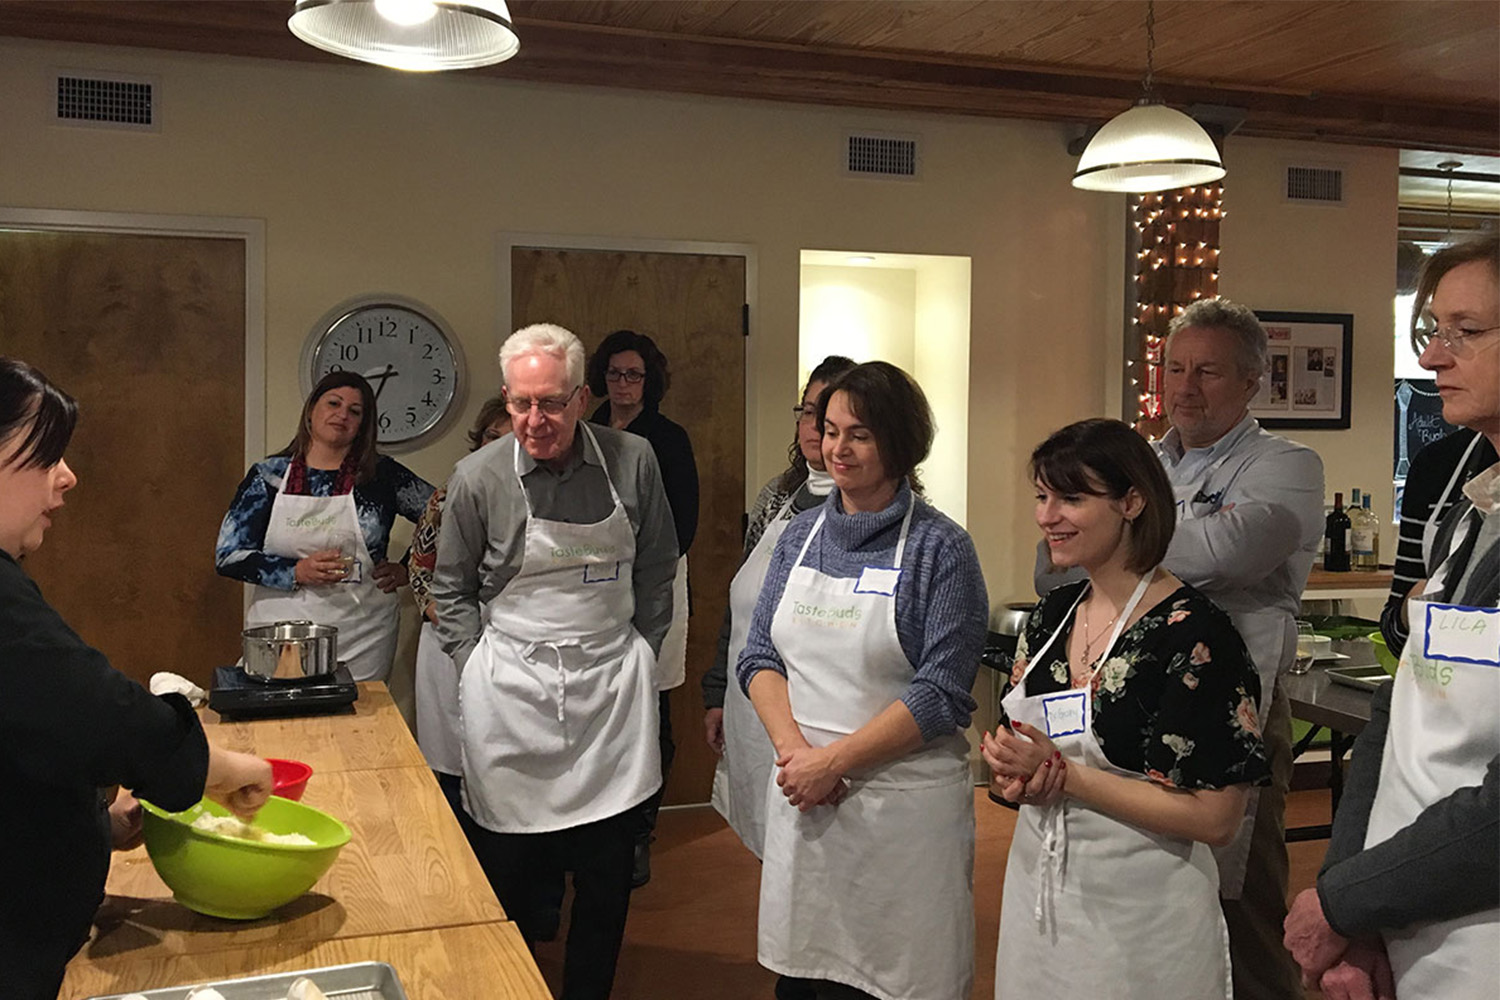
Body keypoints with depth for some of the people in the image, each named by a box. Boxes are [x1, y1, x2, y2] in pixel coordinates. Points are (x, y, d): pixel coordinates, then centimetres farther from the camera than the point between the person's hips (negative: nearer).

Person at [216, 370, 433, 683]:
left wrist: (407, 569, 5)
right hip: (280, 634, 0)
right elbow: (228, 556, 2)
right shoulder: (268, 476, 5)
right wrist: (297, 572, -10)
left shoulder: (381, 474, 3)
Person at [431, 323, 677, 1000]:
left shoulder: (632, 462, -4)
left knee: (608, 877, 11)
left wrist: (639, 652, 6)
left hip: (612, 689, 2)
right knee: (511, 875, 7)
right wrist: (478, 668, 0)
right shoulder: (478, 478, -7)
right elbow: (452, 588, 6)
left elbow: (656, 570, 9)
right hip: (511, 693, -1)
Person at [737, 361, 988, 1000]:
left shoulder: (939, 548, -9)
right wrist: (794, 749, -11)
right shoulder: (801, 535, 7)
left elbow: (941, 694, -15)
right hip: (800, 792, 5)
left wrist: (834, 761, -17)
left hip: (902, 801, -4)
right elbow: (758, 657, 5)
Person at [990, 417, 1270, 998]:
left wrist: (1062, 773, -21)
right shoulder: (1052, 616, 2)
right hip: (1036, 886, 6)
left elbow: (1216, 818, -21)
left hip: (1141, 914, -6)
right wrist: (1012, 772, -11)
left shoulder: (1193, 634, -18)